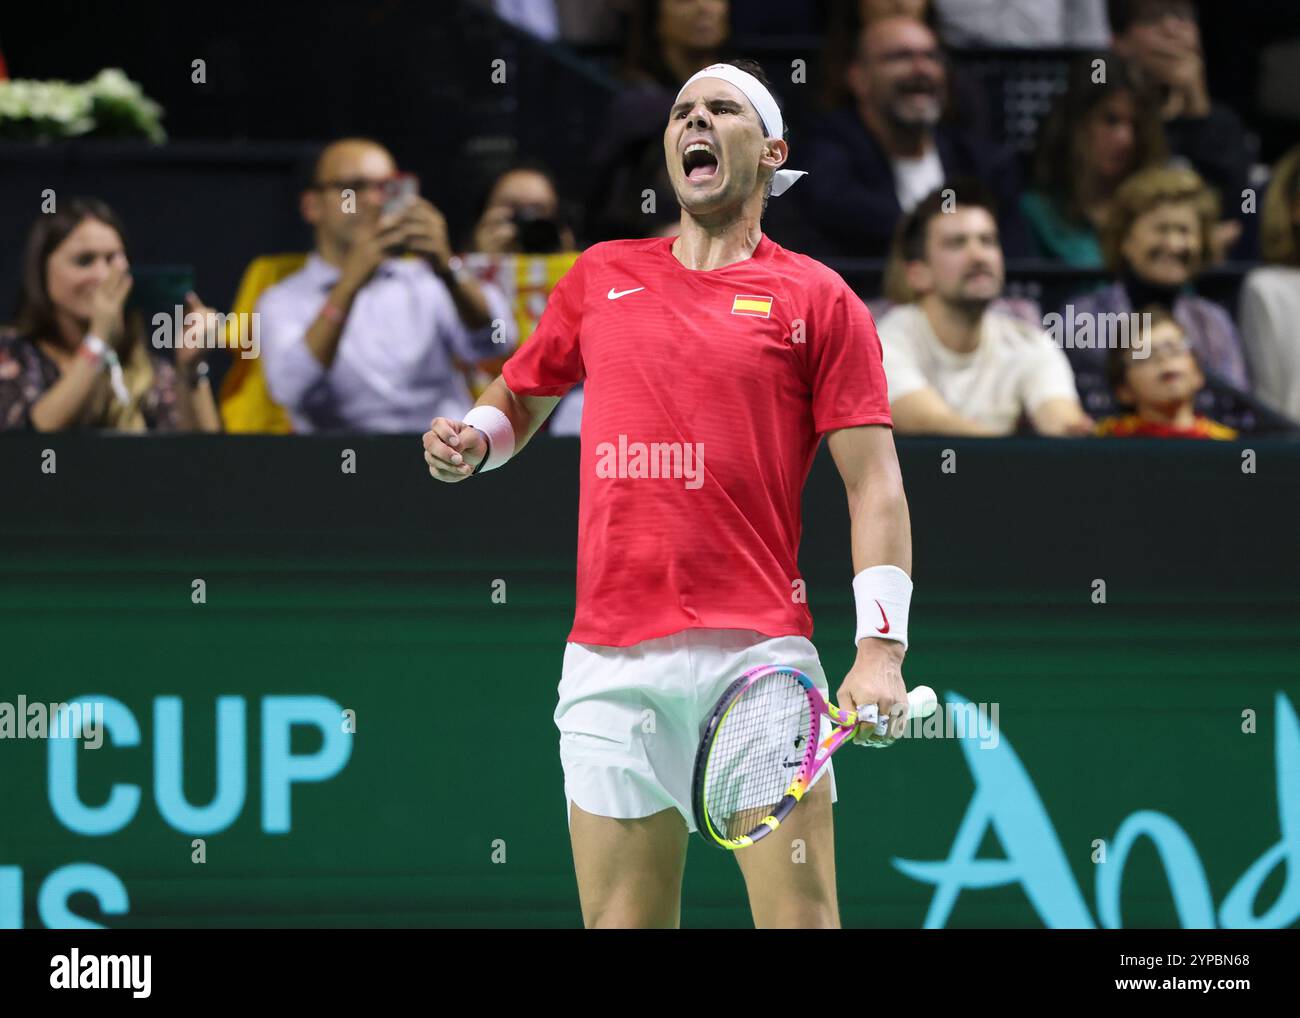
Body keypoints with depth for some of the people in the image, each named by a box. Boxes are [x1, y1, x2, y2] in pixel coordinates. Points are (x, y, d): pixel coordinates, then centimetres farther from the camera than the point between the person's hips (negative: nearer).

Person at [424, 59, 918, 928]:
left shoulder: (818, 299, 6)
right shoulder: (602, 277, 16)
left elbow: (874, 483, 1)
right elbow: (518, 400, 30)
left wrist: (880, 648, -10)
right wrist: (472, 441, 6)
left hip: (759, 651, -3)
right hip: (612, 659, 3)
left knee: (800, 917, -10)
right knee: (624, 921, 2)